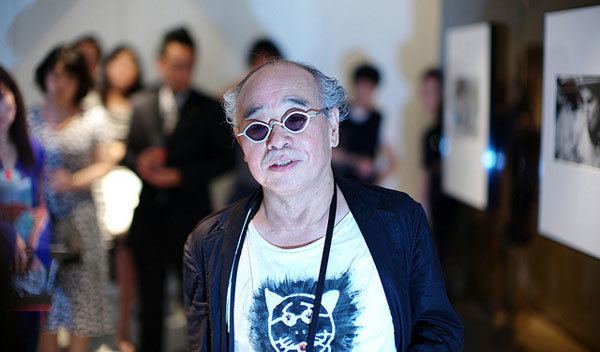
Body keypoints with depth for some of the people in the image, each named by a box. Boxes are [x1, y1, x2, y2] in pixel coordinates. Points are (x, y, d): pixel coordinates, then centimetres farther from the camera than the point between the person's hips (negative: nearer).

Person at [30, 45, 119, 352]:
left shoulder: (94, 118, 1)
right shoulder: (30, 118, 2)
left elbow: (105, 163, 2)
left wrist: (75, 181, -14)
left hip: (79, 220, 0)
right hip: (41, 218, 0)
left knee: (80, 295, 4)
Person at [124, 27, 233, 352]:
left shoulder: (209, 109, -2)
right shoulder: (141, 105, 6)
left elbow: (224, 159, -5)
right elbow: (129, 151, 10)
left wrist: (181, 175, -14)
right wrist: (139, 163, -13)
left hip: (189, 214, -3)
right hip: (149, 213, 3)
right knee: (150, 294, 12)